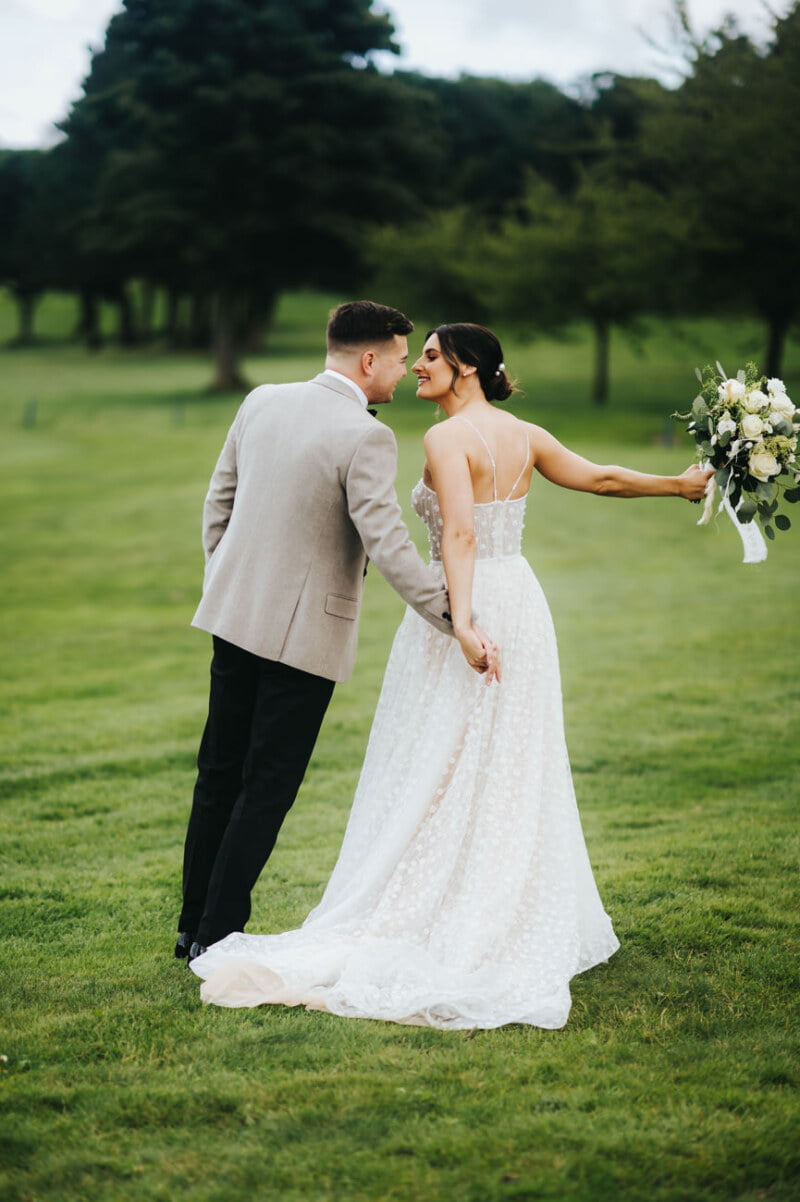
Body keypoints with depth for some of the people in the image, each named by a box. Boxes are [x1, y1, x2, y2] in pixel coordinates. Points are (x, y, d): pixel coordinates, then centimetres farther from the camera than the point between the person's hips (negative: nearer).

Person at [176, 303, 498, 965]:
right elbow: (388, 547, -24)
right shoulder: (365, 439, -18)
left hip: (235, 612, 7)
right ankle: (217, 935, 9)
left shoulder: (262, 402, 3)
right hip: (304, 631, -7)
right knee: (267, 787, 4)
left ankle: (196, 924, 25)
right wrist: (458, 623, -22)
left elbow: (218, 502, 11)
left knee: (220, 774, 16)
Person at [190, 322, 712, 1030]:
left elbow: (461, 533, -25)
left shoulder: (447, 439, -13)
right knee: (514, 773, 13)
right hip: (521, 605, 7)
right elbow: (601, 478, 16)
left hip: (470, 603, -7)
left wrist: (459, 622, -31)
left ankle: (422, 925, -2)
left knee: (440, 775, -3)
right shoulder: (526, 436, 8)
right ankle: (515, 923, 19)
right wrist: (680, 484, 31)